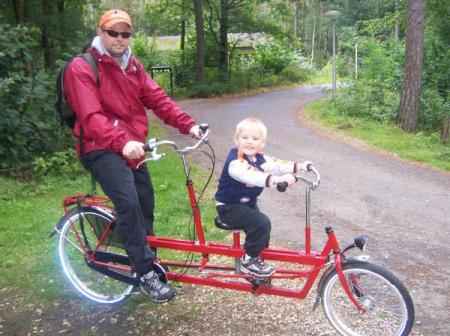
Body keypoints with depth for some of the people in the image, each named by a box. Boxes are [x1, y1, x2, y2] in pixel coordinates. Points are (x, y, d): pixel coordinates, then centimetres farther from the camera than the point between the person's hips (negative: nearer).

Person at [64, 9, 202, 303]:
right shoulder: (82, 68, -12)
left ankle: (145, 255, 33)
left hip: (134, 147, 7)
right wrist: (122, 141, -43)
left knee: (146, 203, 12)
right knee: (129, 203, -23)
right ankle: (146, 274, -12)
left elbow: (158, 99, 3)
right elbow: (91, 117, -26)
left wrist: (188, 124, -11)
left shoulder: (133, 66, 10)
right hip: (103, 149, -7)